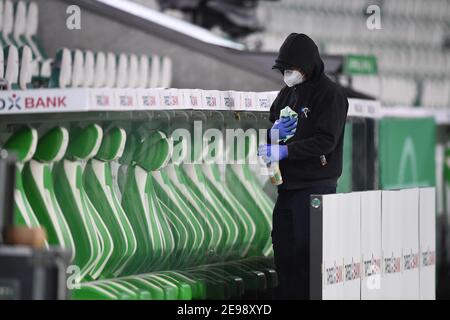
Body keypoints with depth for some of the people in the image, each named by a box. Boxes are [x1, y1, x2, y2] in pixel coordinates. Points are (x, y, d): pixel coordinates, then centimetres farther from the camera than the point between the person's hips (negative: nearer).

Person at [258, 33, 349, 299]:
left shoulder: (330, 94, -9)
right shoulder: (288, 92, 15)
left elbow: (326, 140, -18)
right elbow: (271, 126, 20)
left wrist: (285, 150, -23)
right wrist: (274, 132, -4)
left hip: (315, 186, -8)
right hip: (287, 185, 8)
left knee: (307, 250, -8)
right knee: (283, 246, 11)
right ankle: (287, 294, 20)